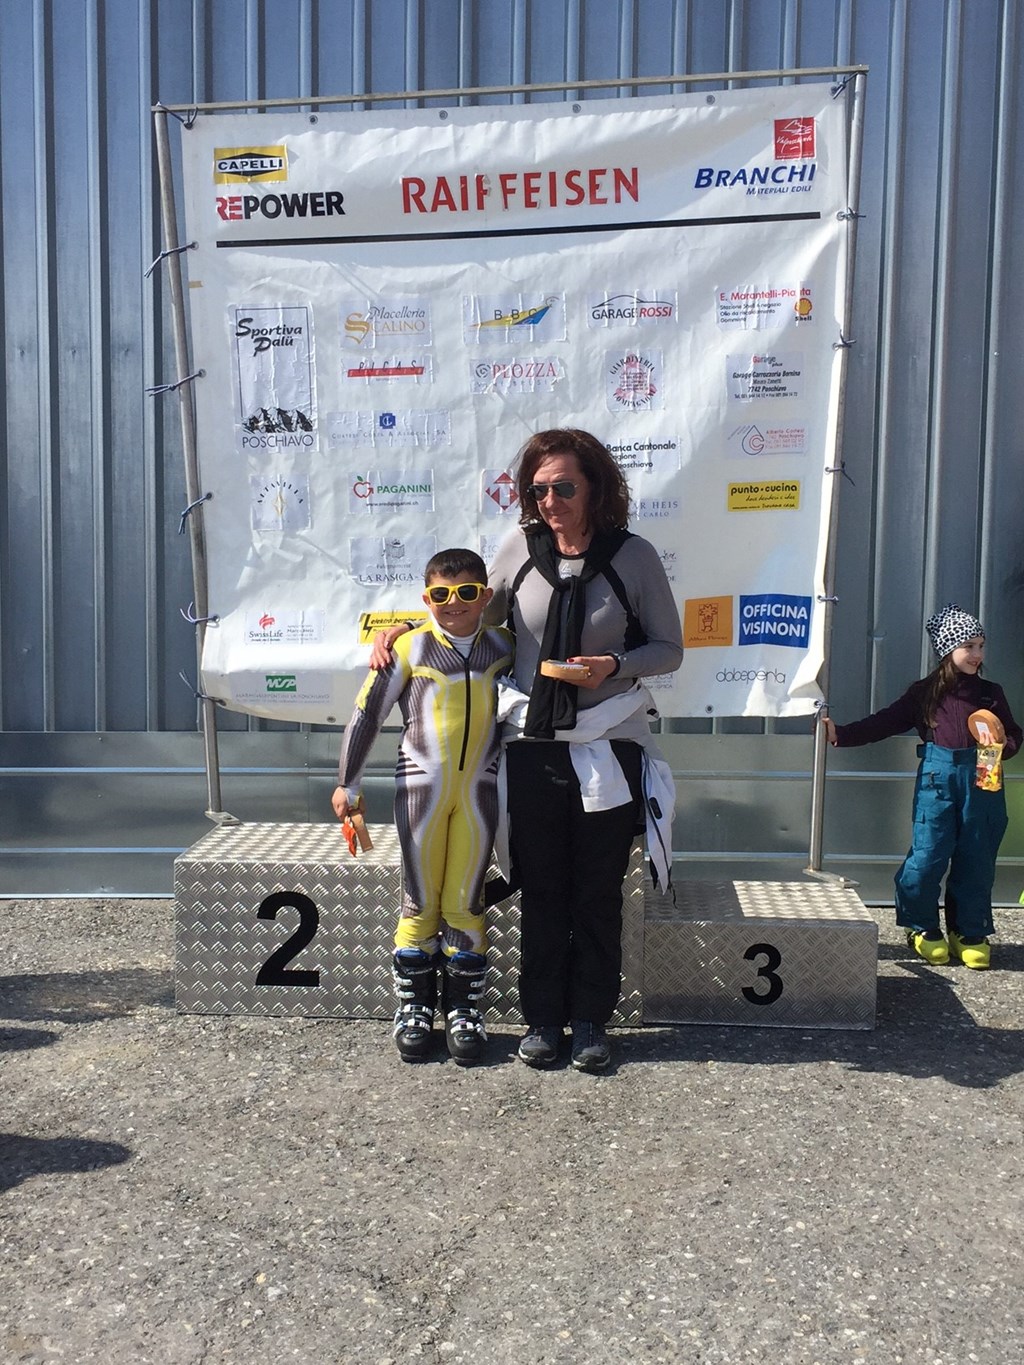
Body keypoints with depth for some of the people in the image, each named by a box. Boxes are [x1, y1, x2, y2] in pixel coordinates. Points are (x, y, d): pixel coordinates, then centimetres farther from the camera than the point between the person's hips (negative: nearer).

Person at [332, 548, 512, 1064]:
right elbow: (366, 713, 1)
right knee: (420, 902, 6)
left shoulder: (503, 646, 4)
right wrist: (347, 783, 2)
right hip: (421, 786, -1)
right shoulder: (410, 648, -3)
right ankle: (414, 1007, 20)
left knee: (465, 904, 7)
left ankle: (464, 1007, 20)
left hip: (479, 789, 1)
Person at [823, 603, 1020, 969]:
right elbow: (884, 722, 1)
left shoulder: (991, 693, 11)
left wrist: (1001, 748, -7)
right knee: (929, 855, -3)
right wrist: (841, 734, -8)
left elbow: (1014, 735, 16)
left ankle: (970, 932, 20)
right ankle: (923, 928, 14)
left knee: (975, 859, 6)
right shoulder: (925, 692, 5)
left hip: (982, 780, 2)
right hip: (938, 777, -2)